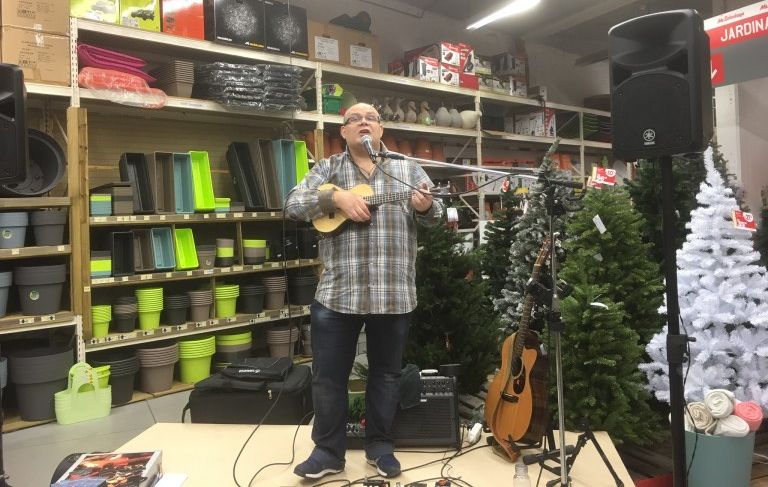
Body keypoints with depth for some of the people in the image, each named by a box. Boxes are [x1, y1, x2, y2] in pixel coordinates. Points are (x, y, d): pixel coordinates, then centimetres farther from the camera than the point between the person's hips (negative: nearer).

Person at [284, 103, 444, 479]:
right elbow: (293, 206, -3)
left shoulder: (408, 169, 8)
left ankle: (379, 445, 30)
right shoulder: (328, 168, 7)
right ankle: (328, 451, 24)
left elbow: (435, 213, 2)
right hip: (337, 292, 0)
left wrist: (425, 204, -21)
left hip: (394, 292, 1)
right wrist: (336, 197, -18)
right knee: (328, 375, 7)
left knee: (386, 372, 13)